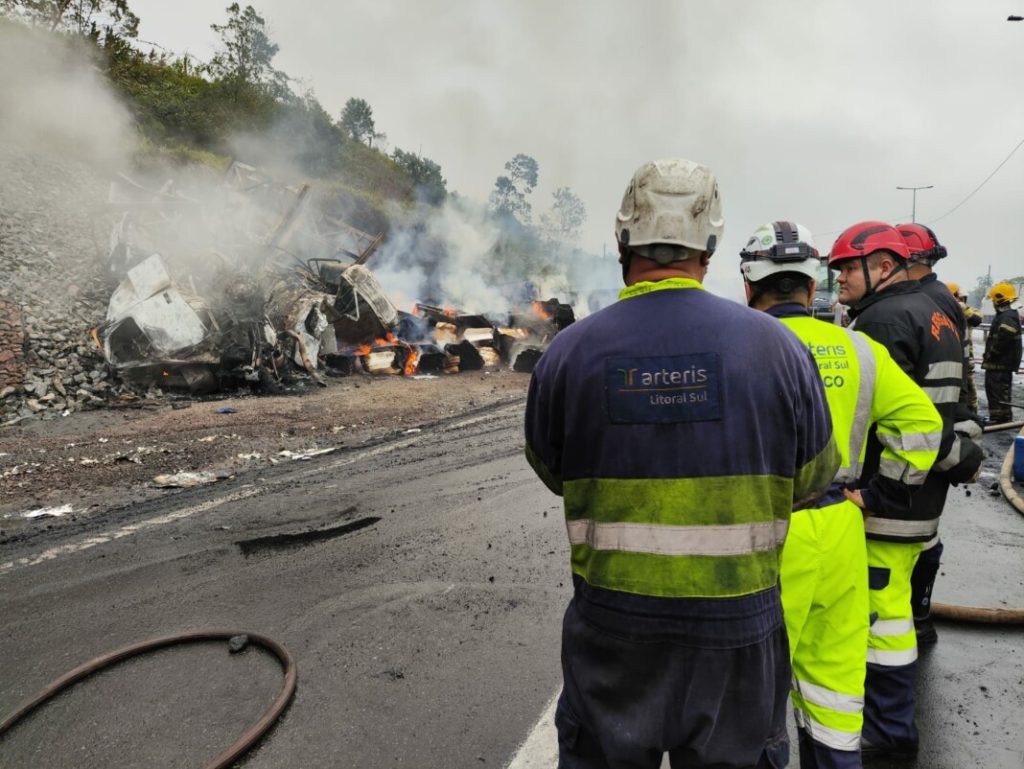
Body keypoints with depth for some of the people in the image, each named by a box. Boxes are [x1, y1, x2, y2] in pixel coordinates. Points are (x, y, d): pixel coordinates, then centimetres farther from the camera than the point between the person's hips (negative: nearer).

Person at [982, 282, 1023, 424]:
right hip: (997, 363, 11)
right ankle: (996, 417, 26)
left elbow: (1002, 340, -27)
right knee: (992, 388, 17)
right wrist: (989, 355, 13)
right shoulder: (1003, 316, 17)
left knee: (999, 391, -8)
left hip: (1002, 363, -11)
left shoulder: (1008, 317, -17)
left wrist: (989, 354, -16)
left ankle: (1003, 418, -5)